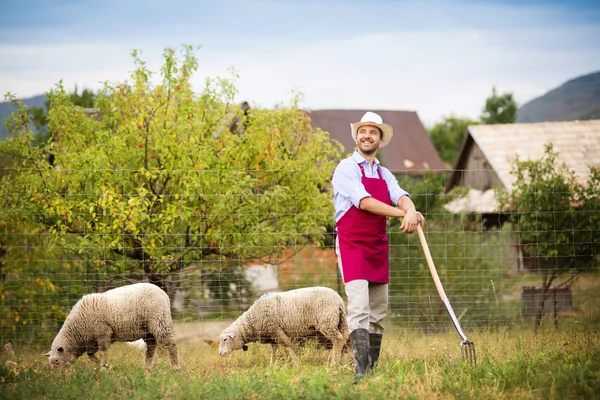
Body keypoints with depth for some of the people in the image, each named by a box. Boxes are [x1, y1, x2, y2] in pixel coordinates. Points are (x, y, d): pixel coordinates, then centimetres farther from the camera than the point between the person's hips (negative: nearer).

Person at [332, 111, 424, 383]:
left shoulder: (384, 174, 16)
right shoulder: (346, 168, -4)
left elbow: (400, 196, -4)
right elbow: (363, 201, -18)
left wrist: (411, 210, -28)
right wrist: (403, 214, -24)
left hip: (378, 246, 7)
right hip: (352, 245, -7)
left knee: (378, 312, 8)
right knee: (359, 307, -18)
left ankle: (373, 368, 14)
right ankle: (360, 368, -23)